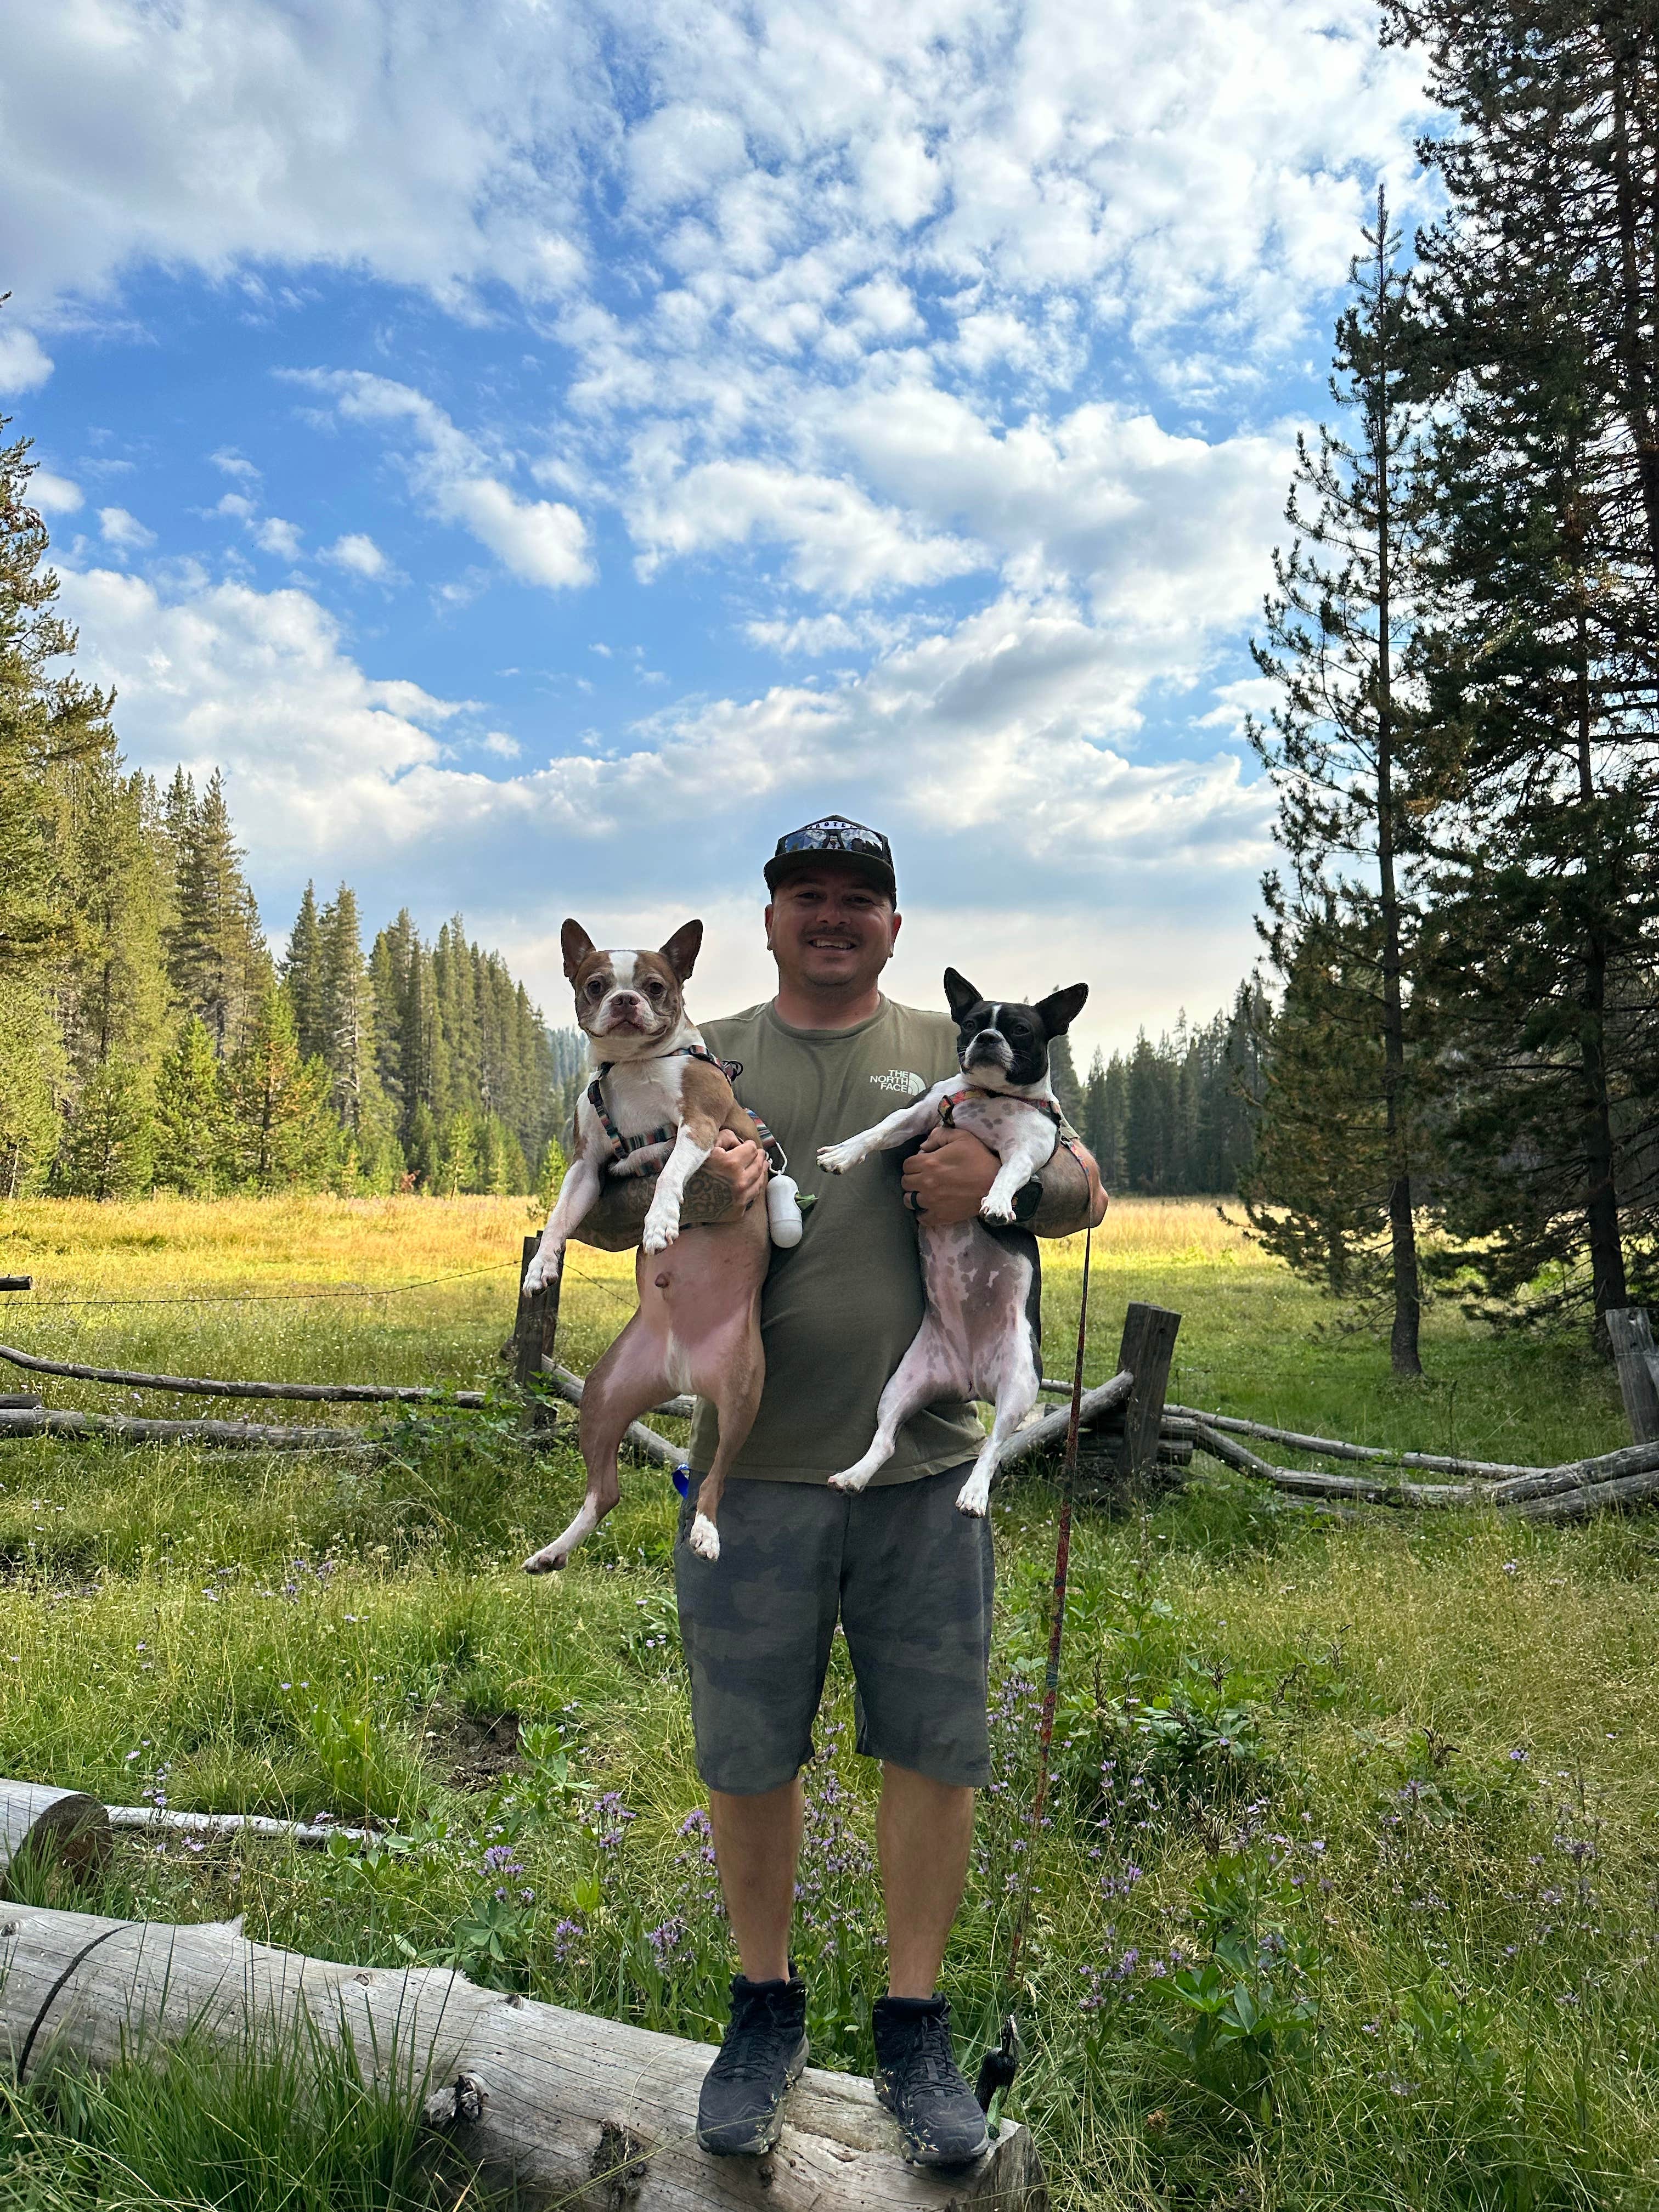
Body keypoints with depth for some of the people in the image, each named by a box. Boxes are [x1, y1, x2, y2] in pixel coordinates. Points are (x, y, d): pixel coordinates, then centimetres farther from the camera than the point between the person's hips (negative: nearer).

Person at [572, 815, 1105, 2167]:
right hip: (753, 1473, 0)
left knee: (933, 1751, 10)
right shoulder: (705, 1057, 8)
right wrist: (684, 1191, -18)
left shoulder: (956, 1052, 8)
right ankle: (766, 2009, 36)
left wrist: (1003, 1182, -16)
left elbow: (1084, 1191, 7)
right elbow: (591, 1208, 4)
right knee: (748, 1756, 13)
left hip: (925, 1472, 0)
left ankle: (916, 2025, 31)